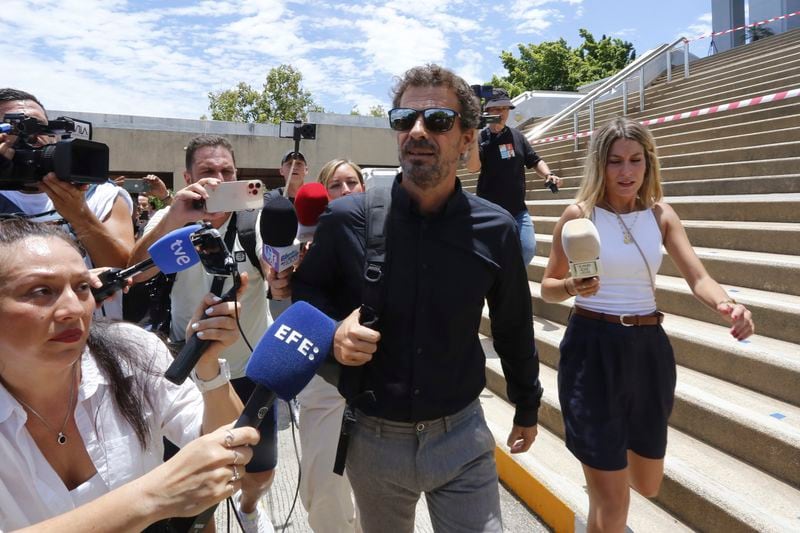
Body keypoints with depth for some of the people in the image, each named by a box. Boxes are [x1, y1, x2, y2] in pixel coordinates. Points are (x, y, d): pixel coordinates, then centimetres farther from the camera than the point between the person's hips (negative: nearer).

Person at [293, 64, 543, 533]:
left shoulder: (495, 230, -9)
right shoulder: (348, 218, -13)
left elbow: (514, 327, 4)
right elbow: (305, 289, 3)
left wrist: (527, 407, 15)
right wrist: (333, 326, -19)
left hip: (462, 436, 0)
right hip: (373, 437, 1)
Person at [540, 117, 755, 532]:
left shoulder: (661, 214, 3)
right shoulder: (579, 214, -8)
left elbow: (698, 278, -8)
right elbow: (548, 287, -1)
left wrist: (726, 304, -29)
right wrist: (573, 287, -23)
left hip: (649, 348, 5)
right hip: (592, 349, -4)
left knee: (648, 484, 21)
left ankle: (599, 467, 55)